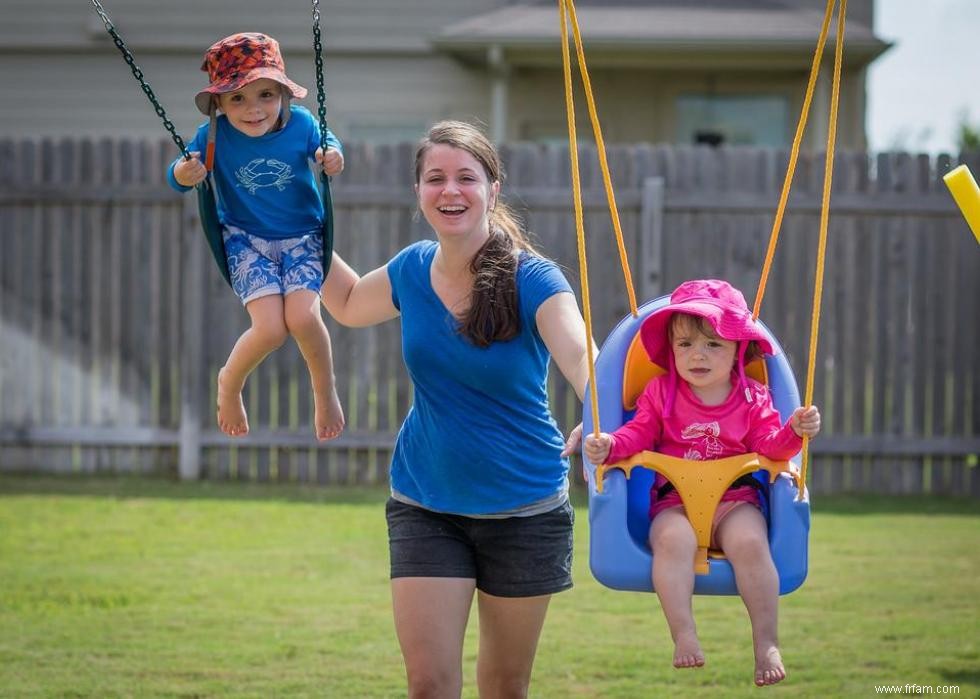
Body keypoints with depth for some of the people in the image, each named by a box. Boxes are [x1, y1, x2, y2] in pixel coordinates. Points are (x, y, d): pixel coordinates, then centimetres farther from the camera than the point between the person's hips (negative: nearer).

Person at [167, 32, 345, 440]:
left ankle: (325, 391, 7)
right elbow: (178, 176, -9)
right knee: (270, 329, -18)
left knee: (303, 317, -23)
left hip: (303, 236, 1)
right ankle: (230, 384, 15)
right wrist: (183, 174, -33)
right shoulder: (215, 135, -19)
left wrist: (333, 157, -19)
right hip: (246, 239, -1)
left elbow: (326, 147, 5)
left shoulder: (300, 123, -15)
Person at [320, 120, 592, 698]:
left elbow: (581, 357, -35)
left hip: (523, 510, -2)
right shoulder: (412, 270, -3)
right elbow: (348, 304, 20)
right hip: (425, 507, 2)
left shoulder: (532, 280, -16)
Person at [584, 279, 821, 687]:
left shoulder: (753, 398, 9)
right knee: (673, 540, -35)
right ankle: (683, 635, -36)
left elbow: (769, 445, 3)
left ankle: (766, 643, -27)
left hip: (734, 499, 0)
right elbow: (638, 435, 7)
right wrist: (610, 446, -12)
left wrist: (794, 432, -17)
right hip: (674, 502, 0)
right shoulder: (660, 394, 9)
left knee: (750, 543, -31)